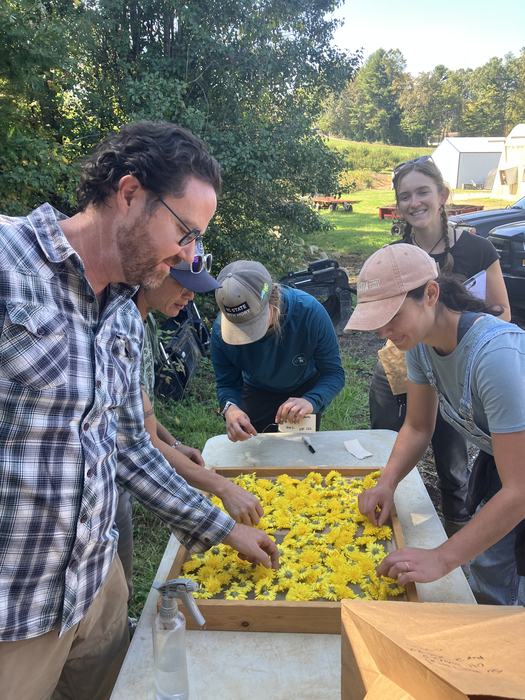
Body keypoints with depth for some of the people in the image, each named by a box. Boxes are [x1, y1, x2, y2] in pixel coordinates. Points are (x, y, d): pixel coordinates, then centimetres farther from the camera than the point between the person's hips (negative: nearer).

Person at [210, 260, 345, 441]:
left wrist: (311, 401, -52)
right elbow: (227, 384, -20)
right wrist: (229, 408, -44)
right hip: (258, 395, 1)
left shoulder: (309, 311, -39)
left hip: (306, 390, 0)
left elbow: (333, 373, -32)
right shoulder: (220, 330, -33)